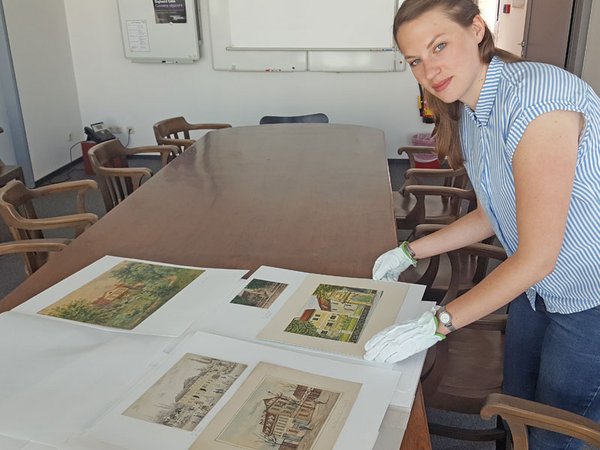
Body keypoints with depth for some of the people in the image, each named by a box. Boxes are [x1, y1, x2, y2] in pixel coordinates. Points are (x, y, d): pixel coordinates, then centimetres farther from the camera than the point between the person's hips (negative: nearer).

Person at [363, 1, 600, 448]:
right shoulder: (467, 113, -2)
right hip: (537, 289, 7)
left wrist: (436, 325, -24)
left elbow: (537, 257, -28)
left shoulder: (535, 99, -29)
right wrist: (410, 252, 10)